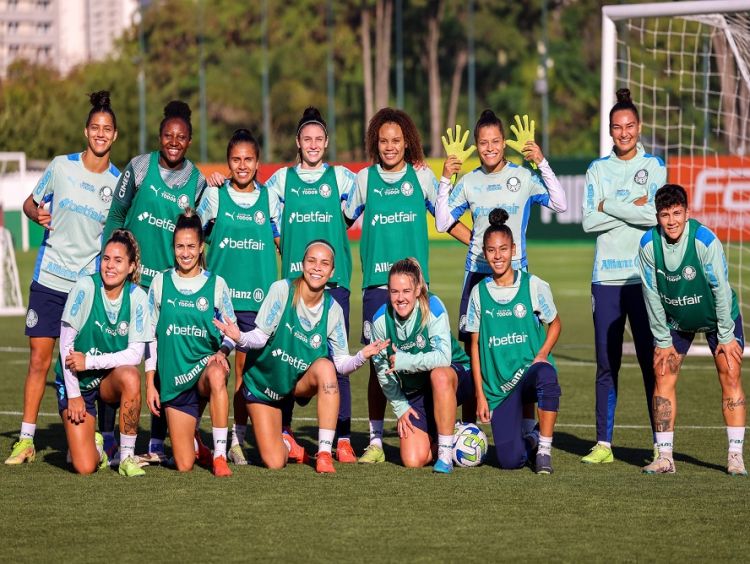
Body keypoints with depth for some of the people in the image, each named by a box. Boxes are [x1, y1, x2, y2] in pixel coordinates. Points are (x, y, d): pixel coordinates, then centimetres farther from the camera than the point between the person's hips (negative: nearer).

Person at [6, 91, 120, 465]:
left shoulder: (119, 182, 1)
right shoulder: (61, 167, 0)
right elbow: (31, 203, 12)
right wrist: (37, 214, -10)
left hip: (91, 285, 0)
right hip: (50, 278, 0)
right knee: (39, 359, -1)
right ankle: (26, 439, 5)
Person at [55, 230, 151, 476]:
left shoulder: (137, 297, -10)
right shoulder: (86, 287, -16)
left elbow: (135, 354, -15)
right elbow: (66, 344, -13)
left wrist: (89, 362, -23)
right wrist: (73, 394, -14)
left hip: (109, 379, 2)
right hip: (75, 381, -2)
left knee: (130, 377, -37)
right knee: (85, 467, -16)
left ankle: (127, 456, -19)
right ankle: (94, 445, 23)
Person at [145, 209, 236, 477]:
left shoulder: (216, 284, 2)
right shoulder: (161, 282, 4)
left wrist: (222, 352, -17)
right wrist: (150, 382, 3)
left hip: (206, 364, -1)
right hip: (173, 375, 1)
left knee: (216, 375, -42)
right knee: (183, 465, -5)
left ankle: (220, 456, -33)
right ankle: (194, 443, 35)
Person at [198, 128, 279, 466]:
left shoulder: (269, 198, 7)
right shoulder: (214, 195, 3)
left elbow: (282, 240, 16)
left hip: (256, 294, 1)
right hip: (219, 292, -1)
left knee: (247, 365, 3)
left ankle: (238, 439, 10)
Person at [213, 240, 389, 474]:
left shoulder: (333, 310, -8)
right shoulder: (282, 290, -16)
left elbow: (341, 364, -7)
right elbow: (261, 337, -16)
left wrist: (362, 356, -27)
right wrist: (240, 338, -37)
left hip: (301, 384, 2)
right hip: (263, 382, -2)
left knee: (325, 366, -35)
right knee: (274, 463, -11)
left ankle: (324, 453, -29)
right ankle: (285, 445, 30)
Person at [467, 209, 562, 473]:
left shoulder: (533, 285, -1)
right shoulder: (479, 293, 4)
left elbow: (555, 324, 10)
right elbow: (475, 345, 9)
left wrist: (541, 355, -10)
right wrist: (480, 394, 4)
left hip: (530, 371, -1)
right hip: (497, 385, 1)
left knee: (546, 377, -41)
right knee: (510, 460, -14)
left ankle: (544, 449, -22)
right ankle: (527, 443, 26)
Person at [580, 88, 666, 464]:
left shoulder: (654, 165, 5)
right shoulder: (598, 169, 11)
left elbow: (654, 214, -9)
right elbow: (589, 221, 0)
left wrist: (609, 205, -6)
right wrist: (632, 209, -7)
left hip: (646, 274, -2)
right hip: (607, 276, 2)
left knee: (651, 359, -5)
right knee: (606, 362, 2)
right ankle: (603, 443, 7)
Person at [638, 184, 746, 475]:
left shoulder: (705, 240, -29)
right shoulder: (649, 244, -21)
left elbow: (721, 289, -21)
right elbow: (652, 295, -11)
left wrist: (726, 336, -16)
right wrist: (662, 340, -8)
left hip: (717, 315, -2)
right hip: (675, 320, 2)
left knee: (730, 375, -11)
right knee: (663, 375, -7)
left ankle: (735, 456, -7)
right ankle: (664, 457, -3)